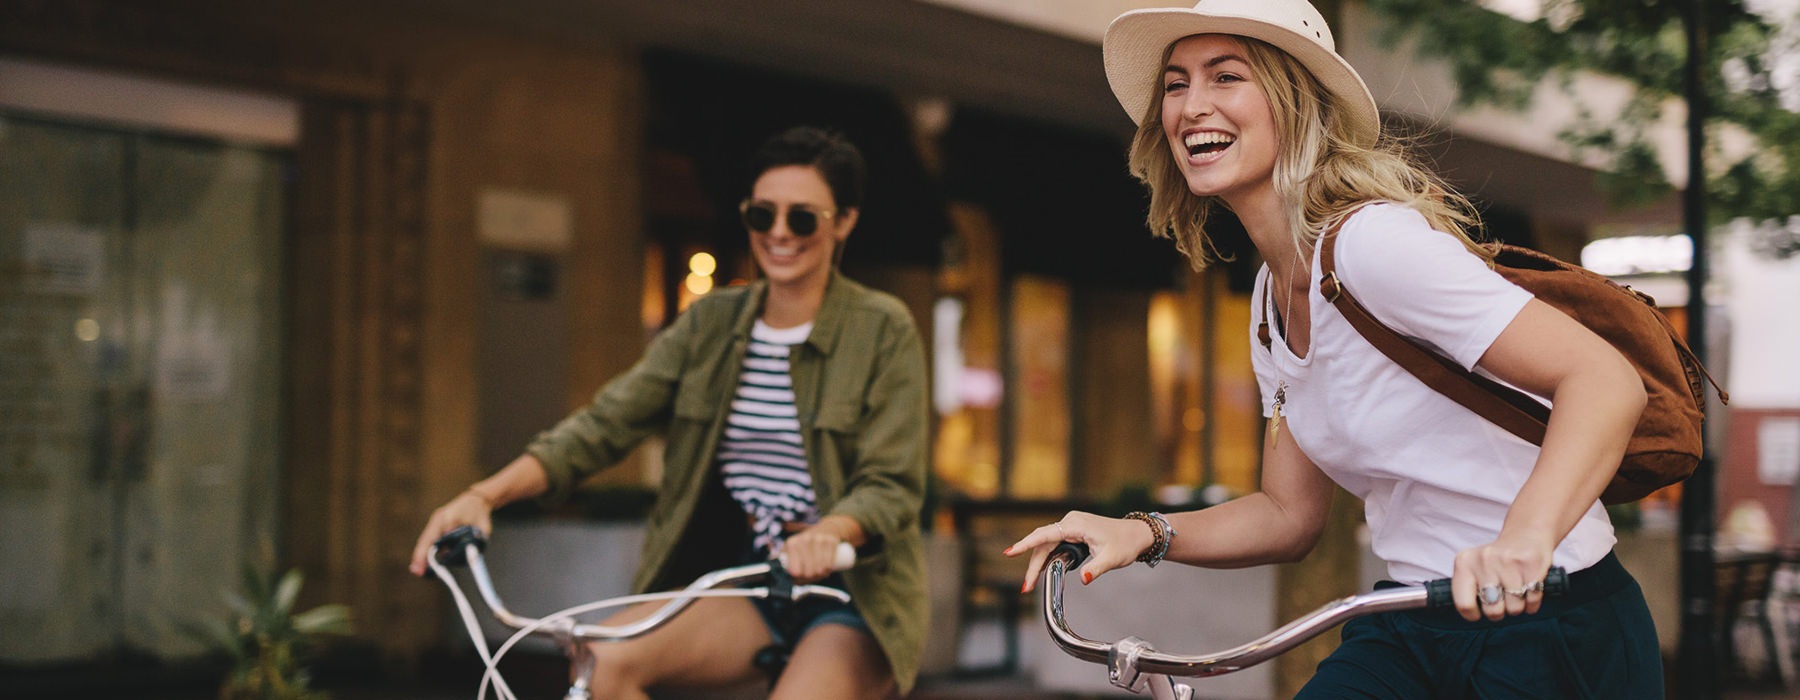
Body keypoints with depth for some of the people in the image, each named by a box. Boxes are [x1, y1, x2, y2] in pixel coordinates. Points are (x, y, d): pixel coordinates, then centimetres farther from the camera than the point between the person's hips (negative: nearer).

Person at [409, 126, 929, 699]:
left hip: (854, 593, -3)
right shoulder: (711, 324, 7)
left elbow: (892, 486, -12)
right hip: (747, 586, 4)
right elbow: (604, 423, -2)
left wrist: (828, 533, -35)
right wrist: (484, 494, -18)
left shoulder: (885, 330, -4)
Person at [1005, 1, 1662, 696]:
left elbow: (1606, 380, -28)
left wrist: (1524, 540, -43)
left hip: (1556, 632, -7)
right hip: (1413, 634, 7)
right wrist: (1143, 534, -3)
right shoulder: (1272, 299, 7)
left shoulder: (1375, 243, -20)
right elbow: (1289, 513, 13)